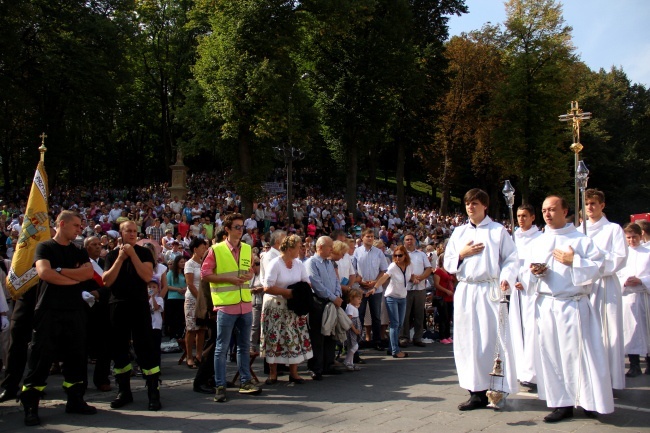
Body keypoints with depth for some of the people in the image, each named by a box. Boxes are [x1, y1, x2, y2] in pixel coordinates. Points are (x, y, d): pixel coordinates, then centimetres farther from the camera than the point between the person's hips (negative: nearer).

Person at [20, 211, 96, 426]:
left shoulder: (80, 252, 14)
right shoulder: (45, 247, 0)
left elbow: (88, 273, -3)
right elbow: (44, 273, -16)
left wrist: (59, 270, -10)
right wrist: (75, 278, -9)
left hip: (75, 312, 5)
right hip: (49, 311, -5)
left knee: (76, 358, 8)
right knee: (40, 359, -2)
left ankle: (75, 400, 19)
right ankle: (30, 407, 5)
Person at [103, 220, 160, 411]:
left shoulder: (144, 253, 3)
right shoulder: (112, 255, 9)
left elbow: (147, 276, -12)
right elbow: (107, 281, -3)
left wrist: (132, 254, -14)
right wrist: (120, 258, -12)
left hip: (139, 305, -3)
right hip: (118, 306, 3)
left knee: (145, 347, -6)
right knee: (119, 349, 7)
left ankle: (153, 392, -3)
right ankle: (124, 391, 19)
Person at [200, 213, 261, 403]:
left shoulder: (247, 249, 9)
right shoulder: (216, 250, -7)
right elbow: (205, 274, -8)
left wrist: (248, 276, -4)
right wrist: (229, 279, -15)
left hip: (245, 304, 5)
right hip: (226, 305, -5)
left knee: (244, 345, 13)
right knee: (222, 347, 1)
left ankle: (245, 382, 24)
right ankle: (220, 387, 8)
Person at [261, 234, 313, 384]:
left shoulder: (299, 264, 6)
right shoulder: (275, 263, -12)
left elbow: (306, 283, 7)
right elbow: (267, 287, -19)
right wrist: (286, 292, -19)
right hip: (276, 307, -5)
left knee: (295, 338, 3)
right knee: (275, 339, 0)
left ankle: (293, 372, 13)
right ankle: (273, 373, 11)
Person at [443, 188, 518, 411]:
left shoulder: (498, 230, 5)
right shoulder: (459, 232, 15)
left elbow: (511, 258, -2)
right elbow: (448, 264, 15)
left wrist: (506, 278, -19)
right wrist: (462, 254, -3)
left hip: (490, 290, -4)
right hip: (465, 291, 4)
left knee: (494, 338, -5)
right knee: (468, 340, 3)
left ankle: (500, 389, 5)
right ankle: (477, 391, 11)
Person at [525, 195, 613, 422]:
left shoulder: (581, 239, 2)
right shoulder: (537, 243, 14)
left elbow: (598, 267, -5)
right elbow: (527, 274, 14)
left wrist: (573, 262, -15)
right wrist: (534, 272, -7)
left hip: (574, 305, -4)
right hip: (545, 306, 4)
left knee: (578, 352, -4)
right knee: (551, 354, 4)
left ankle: (589, 401, 9)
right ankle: (562, 403, 13)